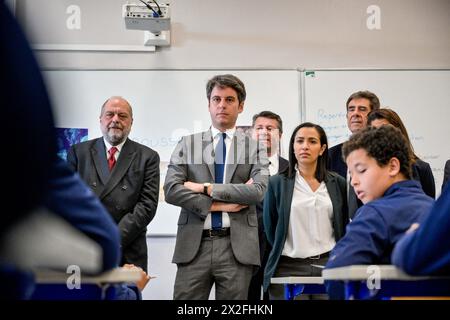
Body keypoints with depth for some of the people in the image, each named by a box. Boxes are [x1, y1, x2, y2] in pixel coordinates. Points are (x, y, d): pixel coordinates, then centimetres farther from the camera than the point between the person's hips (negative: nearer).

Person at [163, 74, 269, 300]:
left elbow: (257, 191, -8)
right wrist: (219, 204, -9)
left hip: (237, 247, 0)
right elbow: (171, 190, -2)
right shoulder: (187, 144, 9)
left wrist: (206, 188, -10)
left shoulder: (255, 147, 8)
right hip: (193, 245, 0)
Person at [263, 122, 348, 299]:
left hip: (329, 265, 1)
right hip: (288, 267, -1)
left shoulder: (338, 183, 7)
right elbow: (270, 228, 7)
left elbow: (344, 225, 16)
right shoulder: (277, 183, 1)